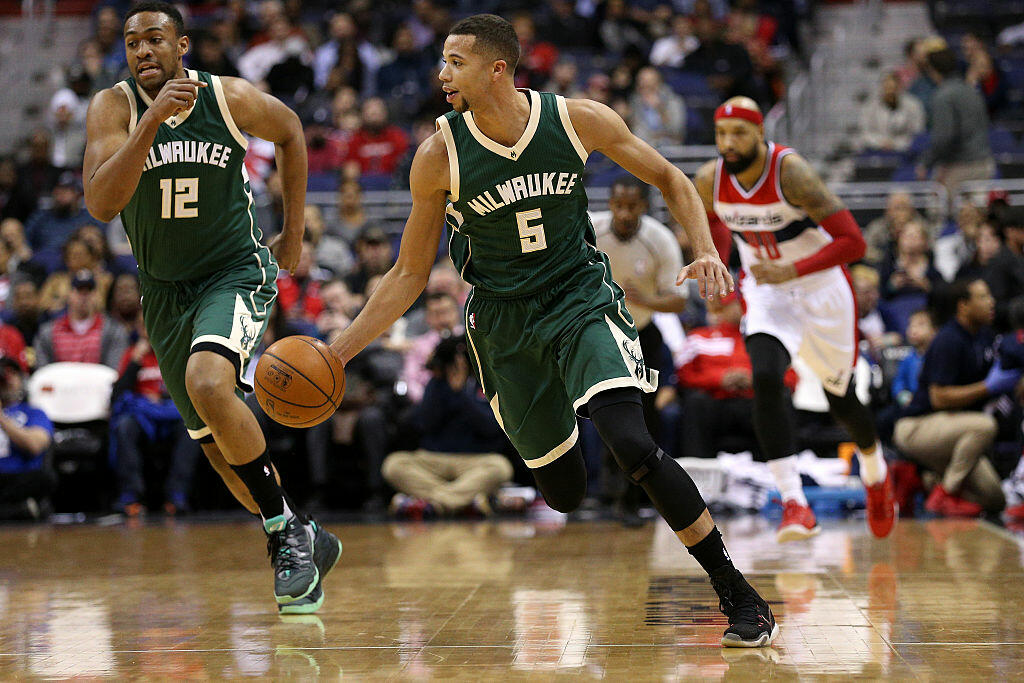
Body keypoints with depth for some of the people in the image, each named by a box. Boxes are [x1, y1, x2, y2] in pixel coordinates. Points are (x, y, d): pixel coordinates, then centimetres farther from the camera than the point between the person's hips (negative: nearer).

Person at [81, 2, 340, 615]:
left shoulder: (231, 98, -11)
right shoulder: (115, 107, -12)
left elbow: (290, 132, 11)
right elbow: (102, 204, -26)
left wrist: (295, 232, 11)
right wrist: (152, 120, -36)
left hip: (236, 272, -3)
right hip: (165, 291, 4)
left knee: (209, 383, -32)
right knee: (221, 449, 10)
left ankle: (287, 532, -15)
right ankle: (305, 543, 31)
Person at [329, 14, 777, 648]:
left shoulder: (577, 119, -11)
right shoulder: (439, 156, -10)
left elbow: (668, 178, 4)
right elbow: (410, 274, -1)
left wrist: (706, 250, -13)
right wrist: (337, 352, -7)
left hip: (583, 298, -2)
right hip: (505, 322, 2)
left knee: (631, 442, -23)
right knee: (565, 494, 3)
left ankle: (741, 596, -13)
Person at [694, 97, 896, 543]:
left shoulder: (790, 172, -28)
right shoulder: (709, 180, -14)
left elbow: (853, 241, -29)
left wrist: (794, 271, -36)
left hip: (822, 289, -2)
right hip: (766, 292, 3)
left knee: (840, 399, 14)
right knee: (766, 380, -26)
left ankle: (875, 475, 46)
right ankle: (793, 502, -24)